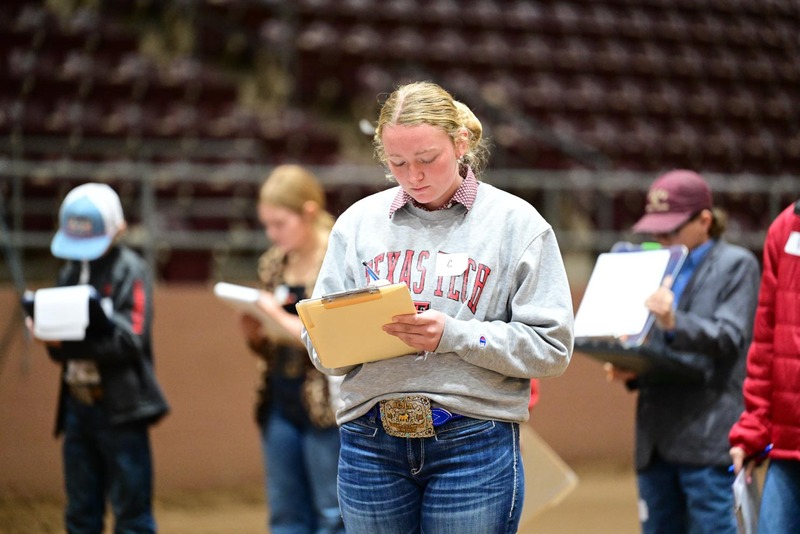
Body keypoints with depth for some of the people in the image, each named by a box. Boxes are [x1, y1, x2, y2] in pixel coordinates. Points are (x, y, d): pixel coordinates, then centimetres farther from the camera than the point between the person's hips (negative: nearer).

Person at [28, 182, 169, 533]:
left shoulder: (130, 271, -7)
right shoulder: (70, 272, 11)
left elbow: (129, 341, -17)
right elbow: (61, 347, 9)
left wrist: (65, 344, -25)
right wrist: (46, 331, -15)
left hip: (119, 406, -6)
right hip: (77, 403, 6)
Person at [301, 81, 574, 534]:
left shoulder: (516, 222, 1)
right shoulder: (359, 222, 9)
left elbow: (551, 348, -5)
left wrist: (453, 335, -16)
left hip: (474, 442, -2)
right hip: (370, 442, 3)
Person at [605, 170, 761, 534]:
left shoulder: (736, 265, 2)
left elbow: (730, 337, -11)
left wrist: (675, 322, -28)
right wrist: (629, 369, 3)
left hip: (707, 433, -6)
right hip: (657, 433, 6)